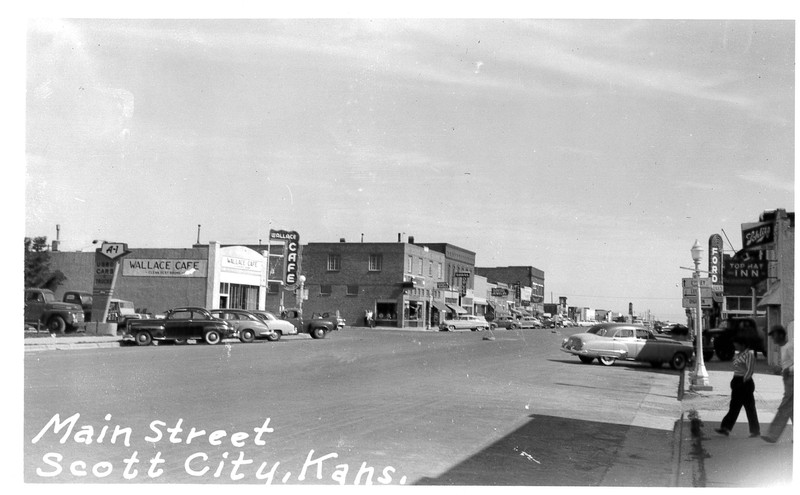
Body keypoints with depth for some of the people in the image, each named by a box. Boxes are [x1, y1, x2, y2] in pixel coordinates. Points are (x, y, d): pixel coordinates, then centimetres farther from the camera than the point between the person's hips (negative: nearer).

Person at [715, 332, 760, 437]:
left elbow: (750, 370, -18)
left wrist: (743, 381, -18)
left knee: (749, 407, -2)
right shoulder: (740, 354, 15)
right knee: (734, 407, 6)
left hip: (745, 384, -9)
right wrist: (734, 382, 14)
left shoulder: (749, 354, -13)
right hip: (738, 384, 9)